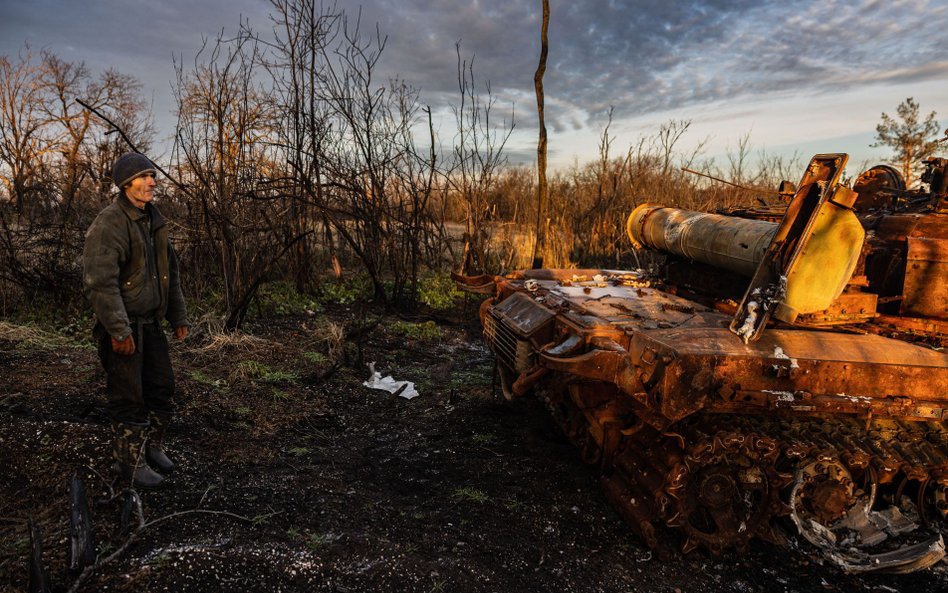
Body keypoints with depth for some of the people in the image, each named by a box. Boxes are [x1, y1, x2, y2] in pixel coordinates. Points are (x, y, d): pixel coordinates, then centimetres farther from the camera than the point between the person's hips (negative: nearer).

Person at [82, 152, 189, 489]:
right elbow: (100, 282, -23)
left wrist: (178, 316, 16)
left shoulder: (155, 221, 11)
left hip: (151, 323, 8)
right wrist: (119, 331, -23)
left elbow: (171, 271, 18)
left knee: (162, 389, 15)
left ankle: (152, 446, 35)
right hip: (123, 327, -8)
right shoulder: (109, 224, -17)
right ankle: (130, 462, 19)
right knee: (128, 398, 3)